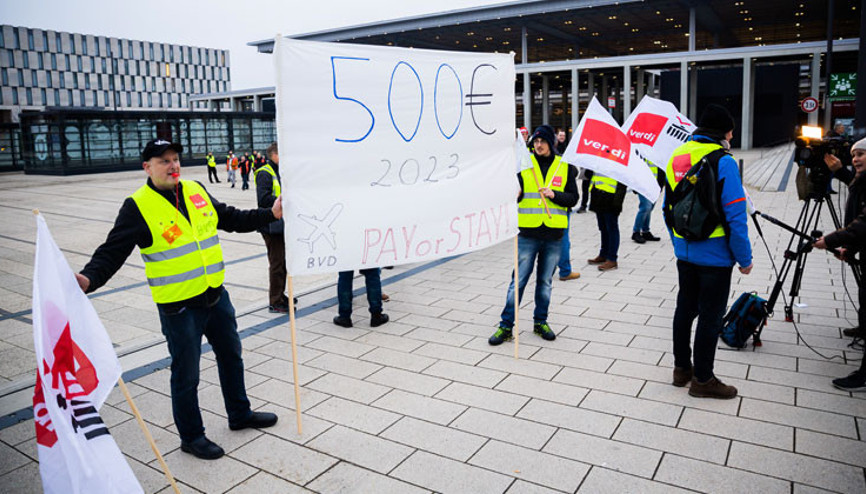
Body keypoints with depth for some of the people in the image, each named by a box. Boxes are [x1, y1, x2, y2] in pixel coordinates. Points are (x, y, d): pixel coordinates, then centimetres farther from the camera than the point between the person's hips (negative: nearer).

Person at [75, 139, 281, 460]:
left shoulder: (196, 191, 6)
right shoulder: (138, 207, -11)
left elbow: (230, 219, 17)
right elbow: (112, 252, -13)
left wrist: (270, 215, 13)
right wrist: (89, 279, -31)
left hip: (216, 295, 7)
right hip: (178, 306, -6)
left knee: (231, 355, 20)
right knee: (186, 373, 7)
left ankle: (240, 414, 41)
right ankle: (191, 437, 27)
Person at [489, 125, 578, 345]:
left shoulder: (565, 167, 6)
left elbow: (573, 198, 4)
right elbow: (514, 196, 0)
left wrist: (554, 195, -13)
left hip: (554, 235, 2)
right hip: (528, 233, -2)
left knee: (545, 281, 13)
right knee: (518, 280, 0)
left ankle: (540, 322, 28)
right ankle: (506, 326, 8)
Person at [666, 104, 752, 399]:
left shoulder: (677, 157, 6)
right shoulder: (722, 162, -16)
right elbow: (735, 214, -18)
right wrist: (744, 258, -10)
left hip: (684, 251, 7)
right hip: (715, 253, -7)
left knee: (685, 308, 17)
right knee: (711, 315, 4)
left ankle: (681, 368, 29)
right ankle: (702, 380, 14)